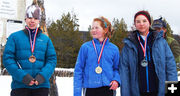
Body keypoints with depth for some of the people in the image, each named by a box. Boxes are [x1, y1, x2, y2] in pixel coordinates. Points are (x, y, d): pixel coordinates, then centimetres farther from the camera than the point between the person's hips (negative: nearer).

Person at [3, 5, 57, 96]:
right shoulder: (14, 37, 6)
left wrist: (43, 76, -11)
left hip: (41, 86, 2)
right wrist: (22, 76, -14)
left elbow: (52, 60, 7)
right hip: (20, 86, -2)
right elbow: (7, 59, -2)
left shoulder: (46, 39, 12)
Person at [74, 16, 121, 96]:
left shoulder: (114, 49, 4)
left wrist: (116, 80, -7)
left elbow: (116, 68, 14)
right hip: (90, 89, -1)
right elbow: (78, 71, 1)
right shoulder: (85, 47, 1)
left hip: (108, 89, 1)